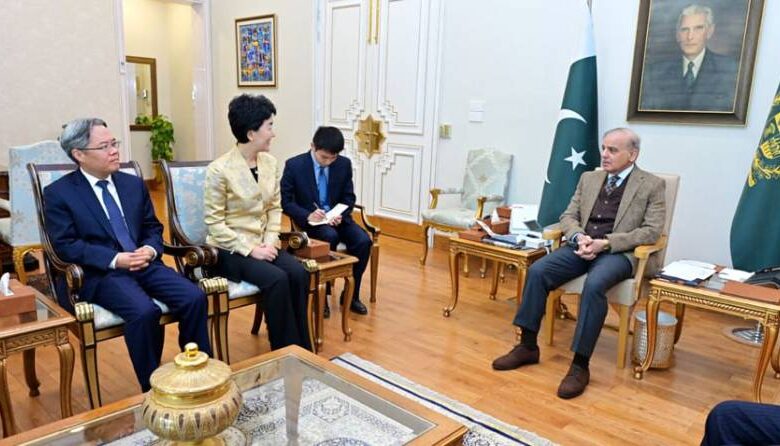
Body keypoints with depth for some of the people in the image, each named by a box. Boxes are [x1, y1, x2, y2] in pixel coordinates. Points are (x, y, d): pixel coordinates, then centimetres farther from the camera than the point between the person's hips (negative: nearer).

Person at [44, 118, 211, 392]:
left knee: (195, 298, -19)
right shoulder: (58, 193, 0)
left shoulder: (134, 184, 14)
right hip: (98, 273, -4)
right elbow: (65, 246, -8)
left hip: (144, 264, 5)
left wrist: (151, 250, -7)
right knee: (144, 312, -32)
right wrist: (115, 259, -20)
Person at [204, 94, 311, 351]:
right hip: (230, 249, -5)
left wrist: (271, 241, -7)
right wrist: (250, 250, -19)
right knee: (277, 279, -28)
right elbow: (215, 223, -14)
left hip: (262, 244, 6)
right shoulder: (219, 170, -15)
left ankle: (302, 349, -7)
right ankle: (285, 351, -10)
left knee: (298, 273, -21)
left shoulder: (270, 163, 3)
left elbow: (275, 208, 8)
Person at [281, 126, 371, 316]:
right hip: (309, 220, -3)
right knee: (330, 237, -35)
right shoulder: (294, 165, -10)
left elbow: (349, 197, 6)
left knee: (363, 241, -22)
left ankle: (351, 295, -5)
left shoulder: (344, 164, -1)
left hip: (336, 218, 4)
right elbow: (286, 202, -6)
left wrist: (340, 215, -16)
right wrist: (308, 215, -25)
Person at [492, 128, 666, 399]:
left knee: (594, 285, -36)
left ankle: (580, 364, -26)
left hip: (619, 252, -4)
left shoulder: (652, 185, 2)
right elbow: (568, 216, 14)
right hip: (582, 246, 5)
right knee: (537, 271, -20)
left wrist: (605, 243, -18)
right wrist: (579, 237, -10)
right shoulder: (589, 179, 17)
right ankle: (528, 346, -9)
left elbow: (652, 231, -7)